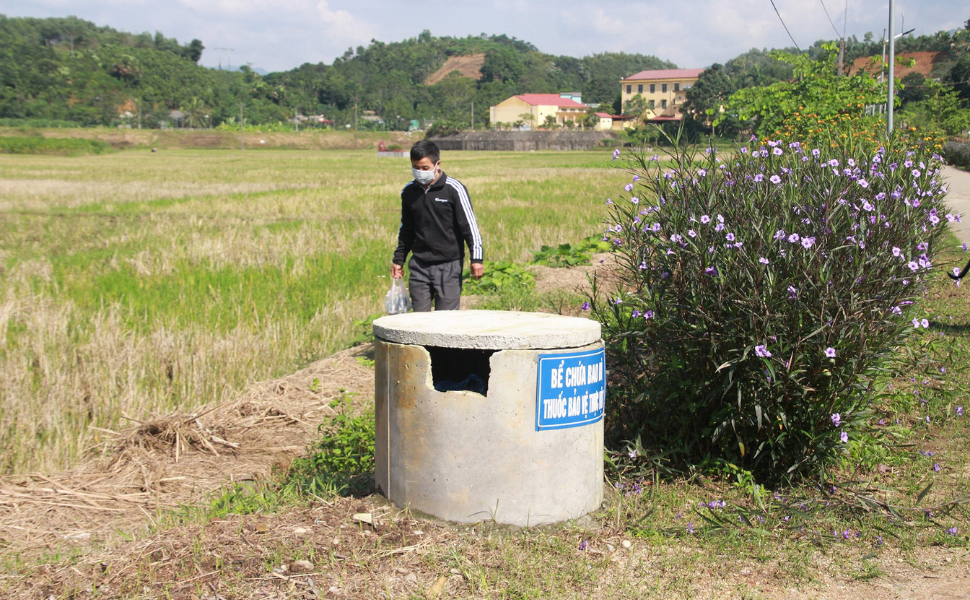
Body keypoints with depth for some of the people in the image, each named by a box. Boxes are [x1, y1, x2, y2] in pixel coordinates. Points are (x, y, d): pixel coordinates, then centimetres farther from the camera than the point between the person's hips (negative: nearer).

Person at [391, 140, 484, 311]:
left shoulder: (454, 189, -7)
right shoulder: (409, 192, 8)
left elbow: (469, 225, -6)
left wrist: (476, 258, -11)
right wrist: (398, 260, 21)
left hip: (449, 266, -4)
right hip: (419, 266, 4)